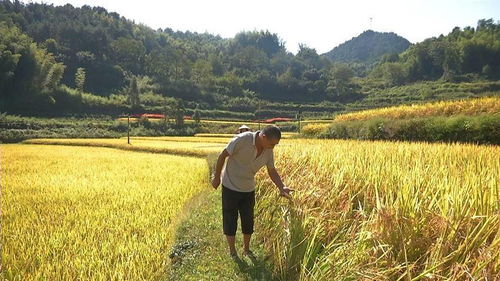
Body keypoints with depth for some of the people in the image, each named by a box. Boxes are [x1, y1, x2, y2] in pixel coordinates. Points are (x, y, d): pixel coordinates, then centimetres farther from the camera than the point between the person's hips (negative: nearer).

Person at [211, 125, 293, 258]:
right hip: (231, 187, -5)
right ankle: (232, 252, 25)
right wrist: (216, 177, -8)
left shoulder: (268, 150, -10)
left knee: (248, 221, 13)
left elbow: (272, 171, 0)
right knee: (230, 221, 7)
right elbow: (222, 155, -17)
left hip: (248, 190, 5)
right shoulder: (242, 139, -27)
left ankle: (246, 249, 34)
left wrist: (282, 187, -16)